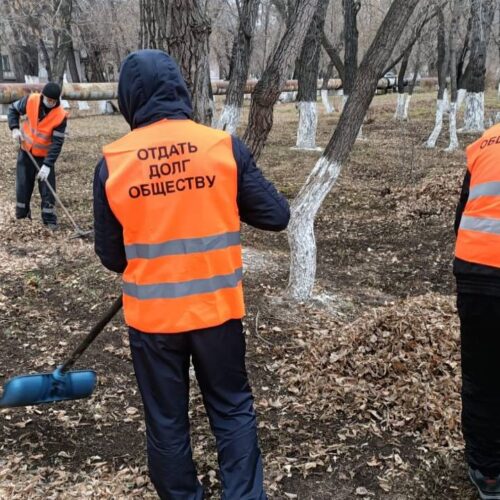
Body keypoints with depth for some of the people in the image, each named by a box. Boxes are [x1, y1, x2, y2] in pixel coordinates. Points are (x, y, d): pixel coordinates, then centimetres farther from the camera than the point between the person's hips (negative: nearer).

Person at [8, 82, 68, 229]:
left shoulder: (61, 116, -24)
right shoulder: (31, 100, -16)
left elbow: (57, 143, -23)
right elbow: (13, 109, 3)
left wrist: (47, 165, -29)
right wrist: (15, 128, -13)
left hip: (44, 155, -2)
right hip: (26, 151, 2)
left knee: (47, 187, -3)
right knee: (23, 184, 10)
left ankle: (49, 218, 10)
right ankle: (21, 214, 28)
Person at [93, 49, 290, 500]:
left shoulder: (111, 163, -8)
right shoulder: (224, 146, -10)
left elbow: (111, 256, 0)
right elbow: (276, 216, -4)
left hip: (150, 315, 1)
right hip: (216, 308, 0)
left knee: (166, 422, 17)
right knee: (233, 411, 18)